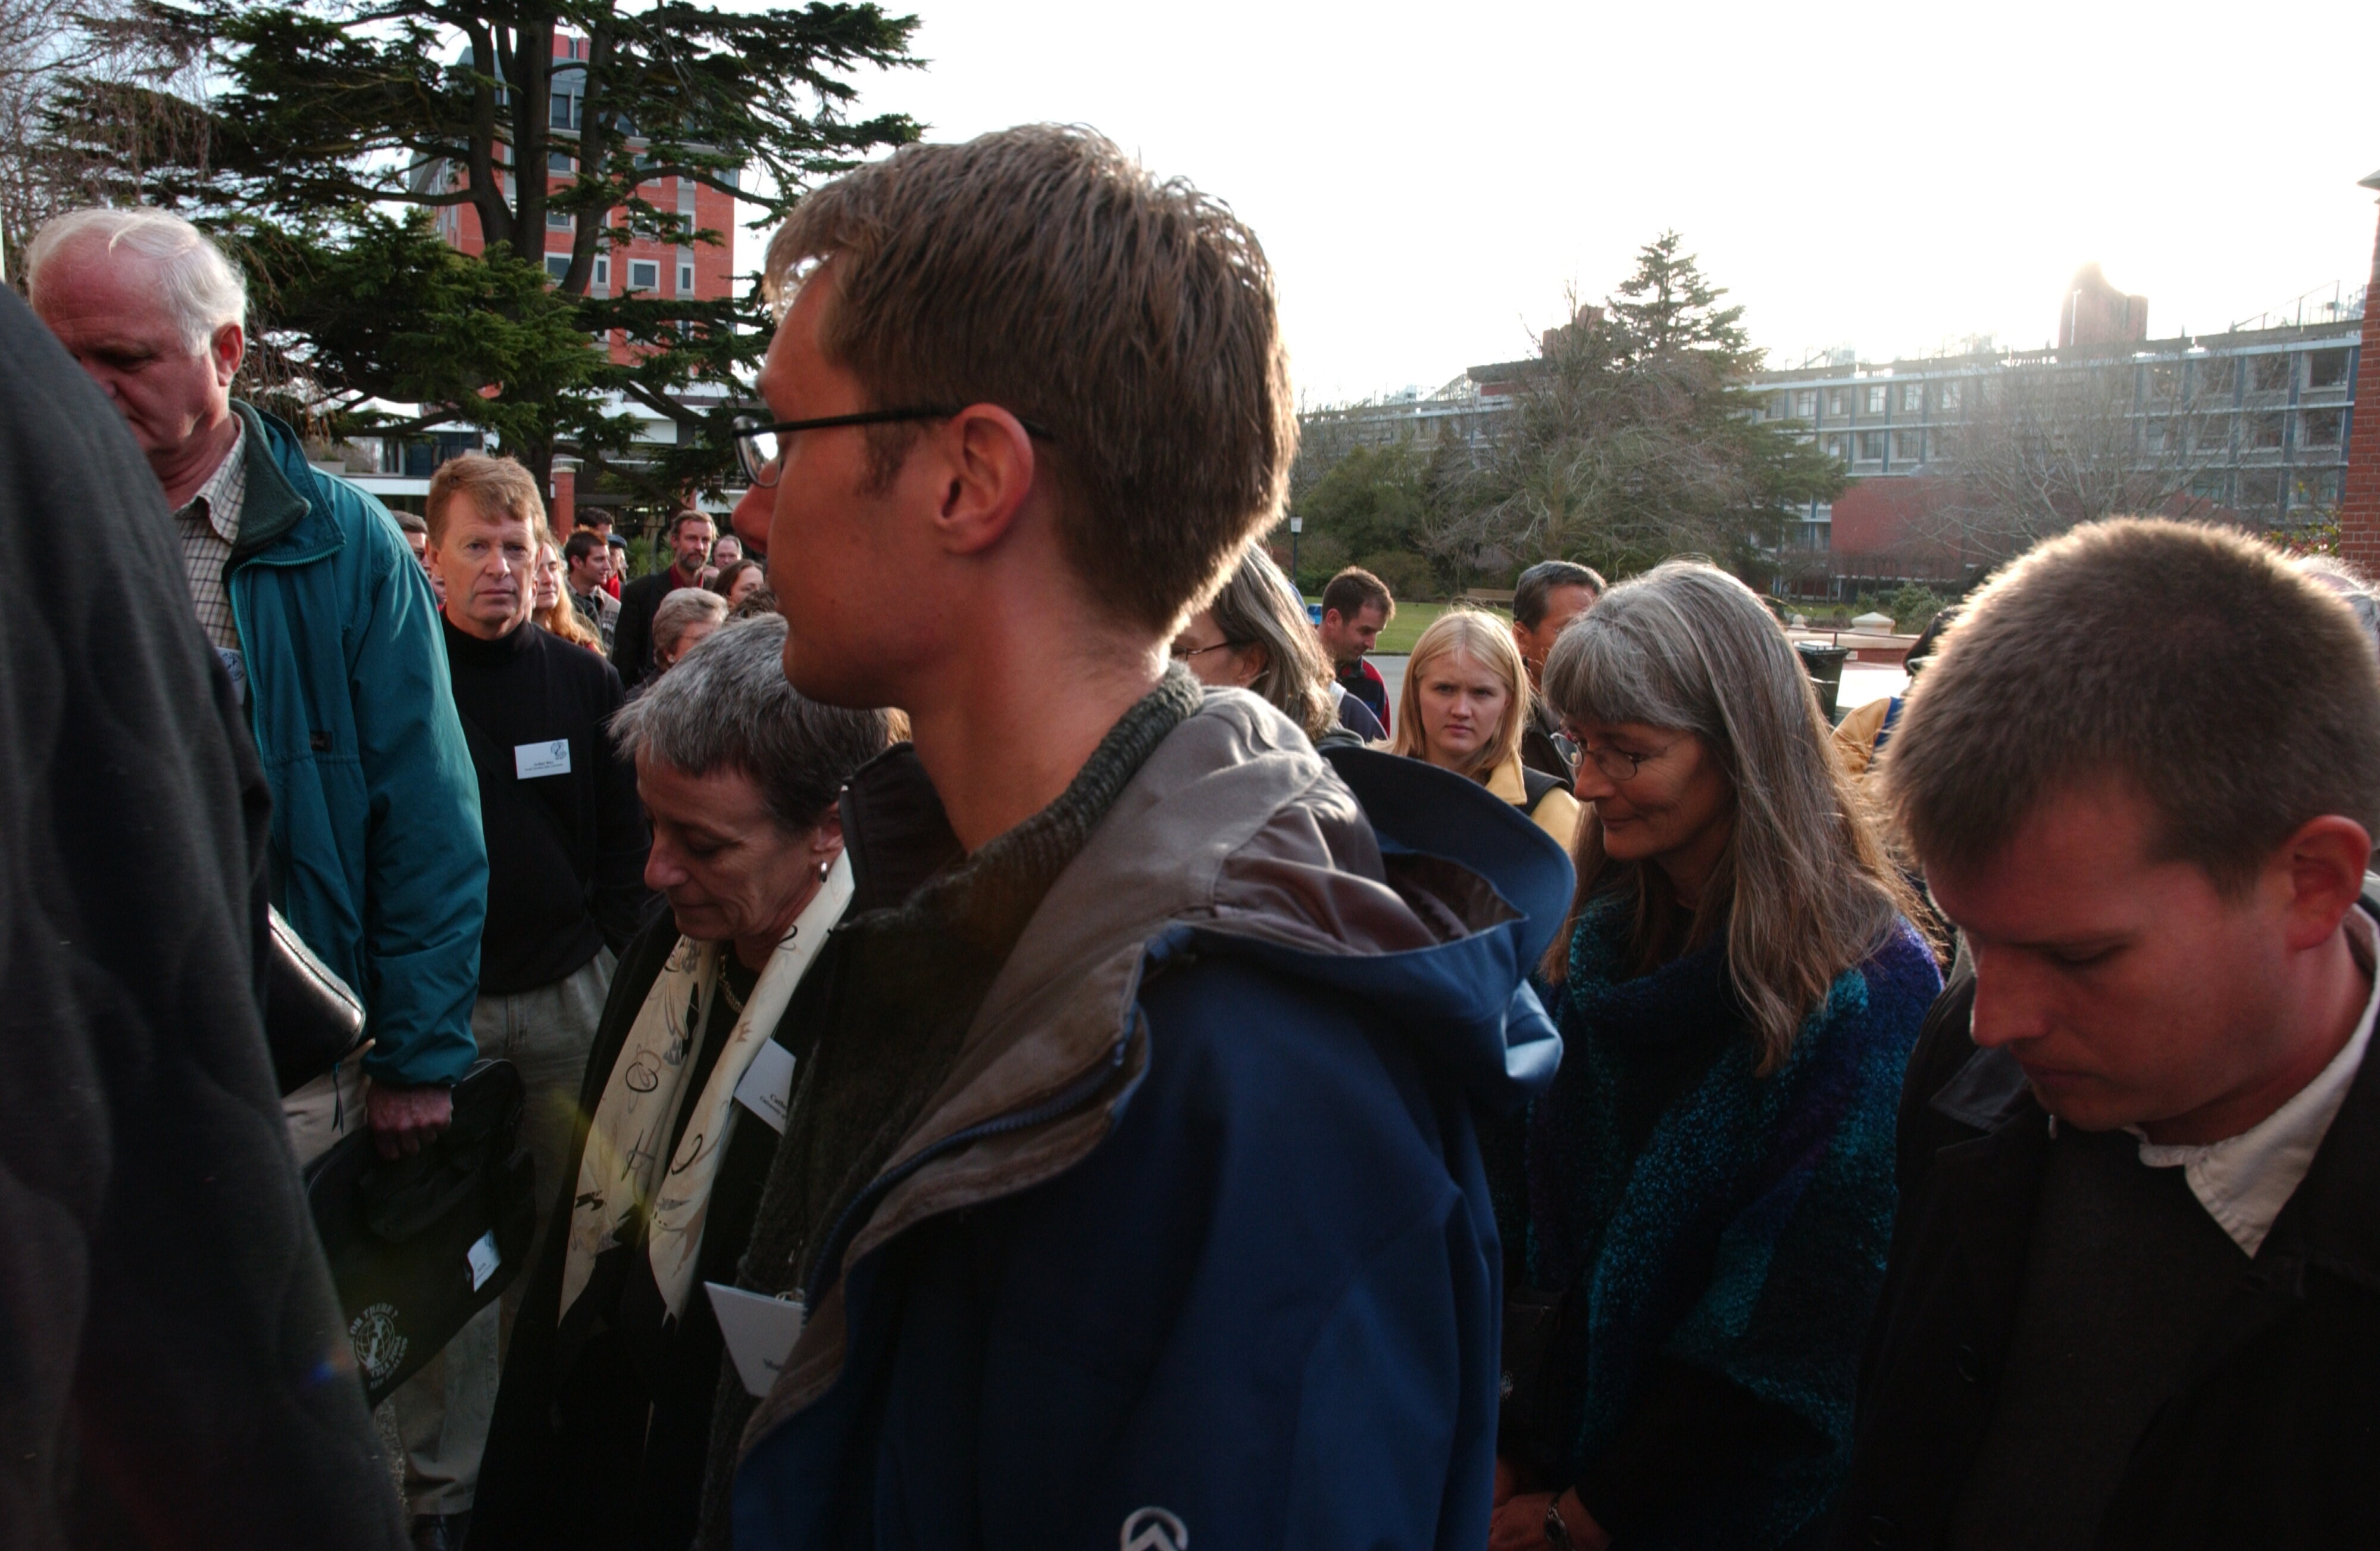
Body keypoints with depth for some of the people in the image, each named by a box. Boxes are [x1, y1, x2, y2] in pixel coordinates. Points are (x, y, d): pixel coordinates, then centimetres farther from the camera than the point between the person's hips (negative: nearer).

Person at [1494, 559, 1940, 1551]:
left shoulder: (1869, 989, -20)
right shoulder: (1599, 940, -2)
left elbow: (1798, 1328, -19)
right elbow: (1532, 1219, 1)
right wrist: (1518, 1455, -8)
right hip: (1560, 1441, 5)